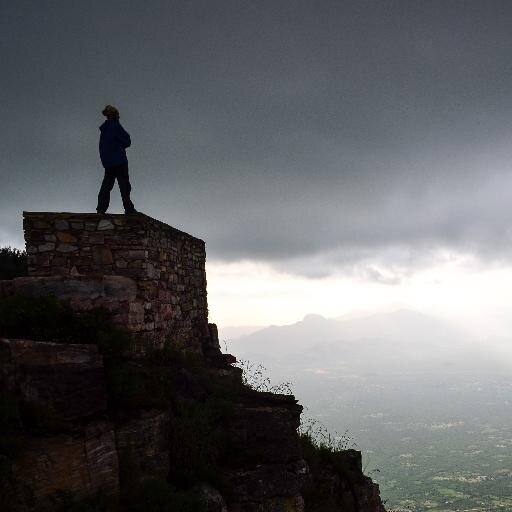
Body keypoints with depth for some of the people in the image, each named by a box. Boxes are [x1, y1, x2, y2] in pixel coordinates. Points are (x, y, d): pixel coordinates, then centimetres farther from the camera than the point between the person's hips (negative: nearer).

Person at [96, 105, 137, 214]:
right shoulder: (115, 126, -10)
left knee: (106, 185, 11)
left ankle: (101, 208, 7)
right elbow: (127, 141, -8)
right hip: (119, 161, -7)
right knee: (124, 185, -6)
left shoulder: (104, 128, 14)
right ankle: (128, 208, -10)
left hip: (107, 161, 7)